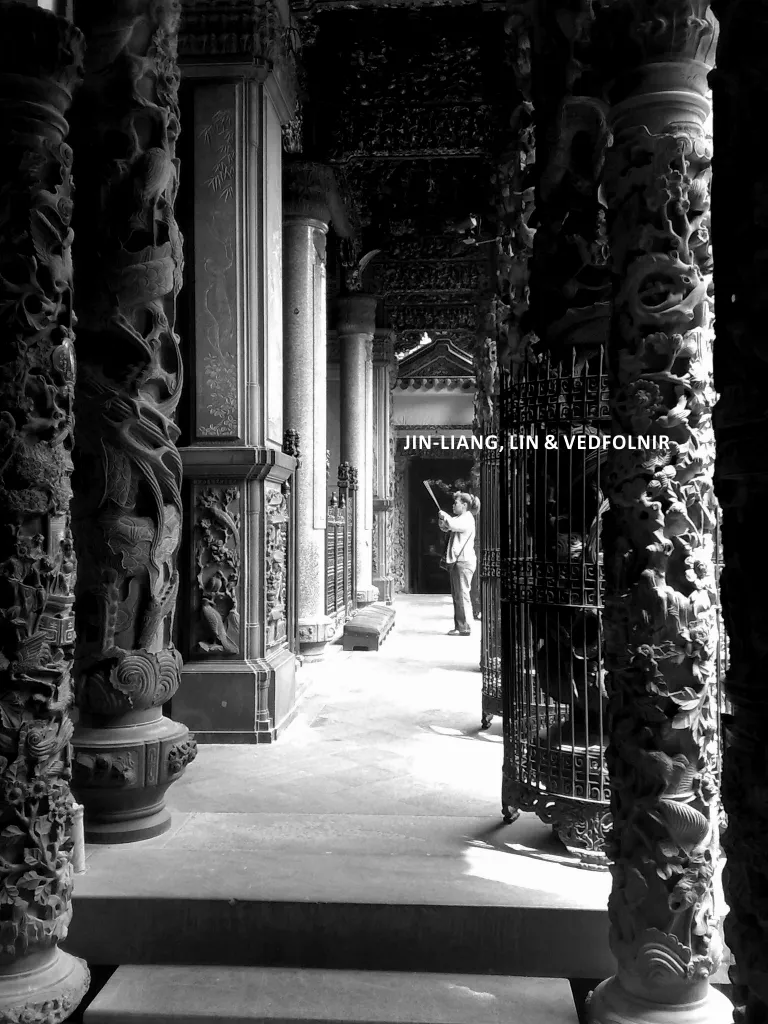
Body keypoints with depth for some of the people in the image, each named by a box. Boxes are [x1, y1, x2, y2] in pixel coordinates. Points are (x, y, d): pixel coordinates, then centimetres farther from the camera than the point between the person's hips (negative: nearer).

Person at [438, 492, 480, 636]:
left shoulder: (467, 519, -11)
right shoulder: (459, 518, 19)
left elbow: (454, 525, -27)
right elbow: (446, 528, 23)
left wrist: (445, 516, -9)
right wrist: (443, 520, 1)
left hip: (464, 561, -10)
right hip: (456, 561, 10)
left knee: (462, 595, -9)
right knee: (456, 596, 11)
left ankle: (465, 628, -7)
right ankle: (458, 627, 15)